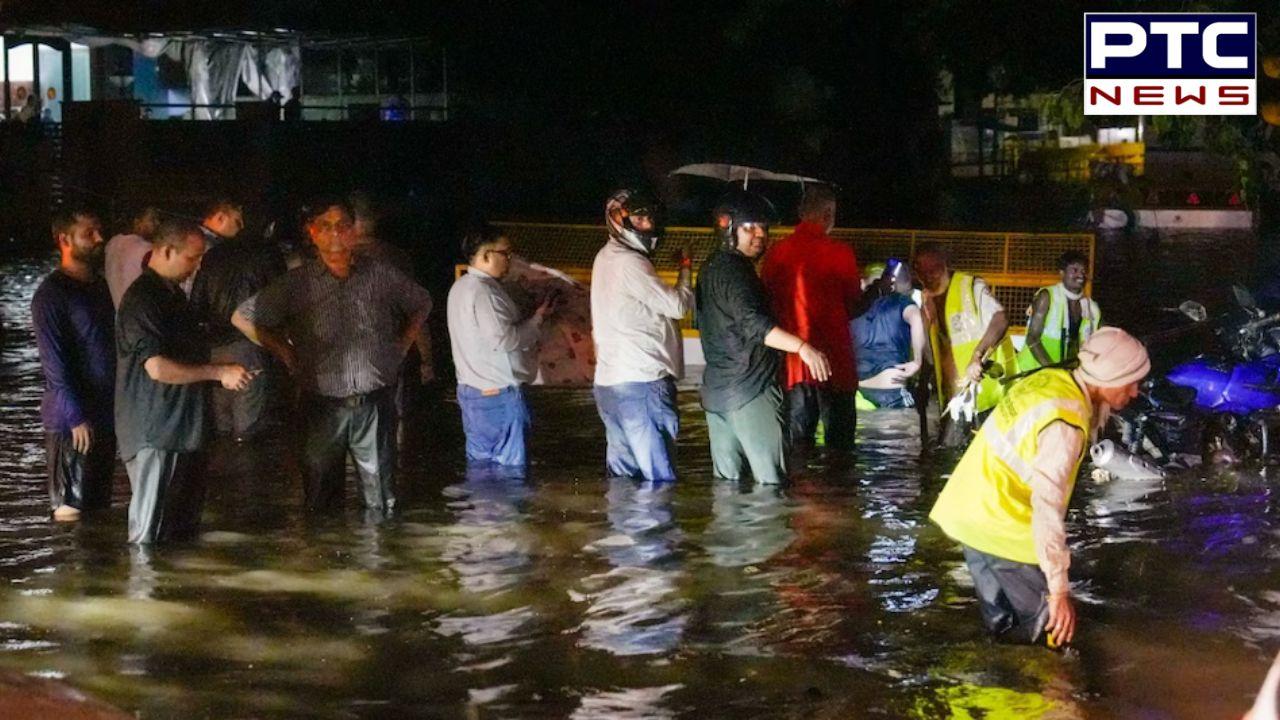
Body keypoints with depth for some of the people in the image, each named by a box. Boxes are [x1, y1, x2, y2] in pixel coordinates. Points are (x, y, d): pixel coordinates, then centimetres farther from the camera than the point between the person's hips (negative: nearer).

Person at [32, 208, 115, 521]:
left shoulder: (100, 286, 12)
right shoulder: (52, 293, -12)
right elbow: (54, 364, -16)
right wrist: (76, 418, -18)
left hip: (105, 415, 8)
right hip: (73, 422, -7)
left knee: (100, 506, 14)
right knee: (72, 509, -3)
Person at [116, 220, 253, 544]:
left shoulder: (173, 293, 16)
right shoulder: (141, 300, -16)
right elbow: (157, 367, -25)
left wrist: (219, 371, 16)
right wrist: (218, 372, -19)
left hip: (183, 429, 10)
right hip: (155, 435, -10)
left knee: (183, 528, 14)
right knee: (151, 535, -5)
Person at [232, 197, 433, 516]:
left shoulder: (380, 274, 3)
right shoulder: (297, 284, -1)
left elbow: (421, 303, 21)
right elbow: (242, 317, 5)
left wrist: (402, 346, 11)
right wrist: (286, 354, 3)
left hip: (376, 404, 1)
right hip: (324, 407, -1)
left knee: (382, 506, 4)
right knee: (322, 506, 5)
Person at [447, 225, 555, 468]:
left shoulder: (461, 287, 14)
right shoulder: (484, 290, -18)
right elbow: (504, 338, -24)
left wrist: (529, 319, 11)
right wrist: (537, 318, -10)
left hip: (470, 390, 10)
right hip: (499, 393, -10)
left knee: (480, 462, 13)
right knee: (510, 466, -5)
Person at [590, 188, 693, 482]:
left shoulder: (606, 258, 16)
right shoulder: (629, 262, -13)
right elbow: (678, 305, -10)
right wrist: (685, 270, 4)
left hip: (609, 381, 10)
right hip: (641, 381, -10)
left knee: (622, 473, 10)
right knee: (659, 478, -8)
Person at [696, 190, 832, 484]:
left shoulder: (711, 269, 16)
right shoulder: (733, 270, -15)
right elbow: (753, 323, -30)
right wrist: (802, 347, -41)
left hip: (716, 390, 10)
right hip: (750, 387, -10)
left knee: (727, 481, 10)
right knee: (772, 481, -12)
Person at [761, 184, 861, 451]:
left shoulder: (777, 253, -1)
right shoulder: (840, 253, -10)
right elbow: (854, 304, -1)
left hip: (790, 358, 4)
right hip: (833, 357, -4)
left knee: (797, 439, 12)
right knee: (839, 438, 3)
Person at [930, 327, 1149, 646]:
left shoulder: (1051, 378, 0)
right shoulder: (1063, 424, -27)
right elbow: (1048, 508, -31)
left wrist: (1100, 403, 3)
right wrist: (1060, 589, -30)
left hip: (973, 509, 10)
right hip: (999, 523, -10)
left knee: (1001, 621, 22)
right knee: (1046, 620, 1)